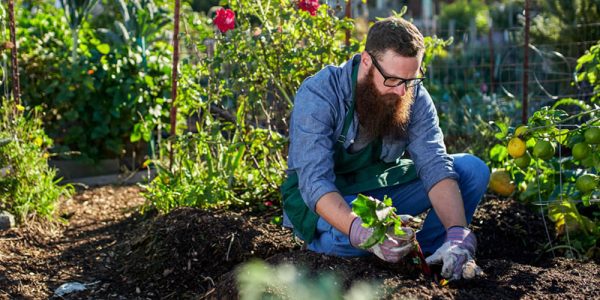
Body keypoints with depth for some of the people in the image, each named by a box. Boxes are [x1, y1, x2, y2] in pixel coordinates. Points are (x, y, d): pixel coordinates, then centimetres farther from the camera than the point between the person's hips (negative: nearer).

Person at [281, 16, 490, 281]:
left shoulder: (414, 95, -12)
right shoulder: (318, 95, -26)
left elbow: (435, 165, -20)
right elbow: (315, 181, -34)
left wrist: (458, 235, -37)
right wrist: (362, 233, -52)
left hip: (382, 189, 4)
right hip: (323, 200, -4)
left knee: (473, 169, -11)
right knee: (347, 237, -39)